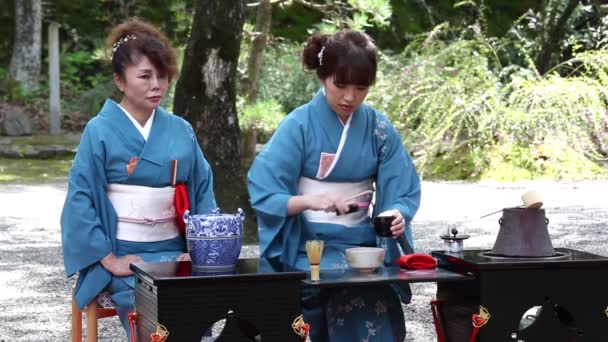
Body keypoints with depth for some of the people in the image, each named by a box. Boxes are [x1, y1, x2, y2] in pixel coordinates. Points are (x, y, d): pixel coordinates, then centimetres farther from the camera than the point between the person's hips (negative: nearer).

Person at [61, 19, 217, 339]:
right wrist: (109, 259, -13)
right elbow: (80, 200, -9)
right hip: (124, 255, -4)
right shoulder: (100, 131, -6)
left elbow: (203, 191, 10)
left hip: (175, 252, 4)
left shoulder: (181, 131, 7)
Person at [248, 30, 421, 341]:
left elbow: (403, 192, 1)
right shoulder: (299, 126, -7)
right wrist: (310, 200, -30)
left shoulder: (379, 128, 2)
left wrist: (398, 215, -23)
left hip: (364, 246, 3)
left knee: (380, 311, -26)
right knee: (355, 298, -29)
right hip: (309, 247, -3)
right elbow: (264, 195, -11)